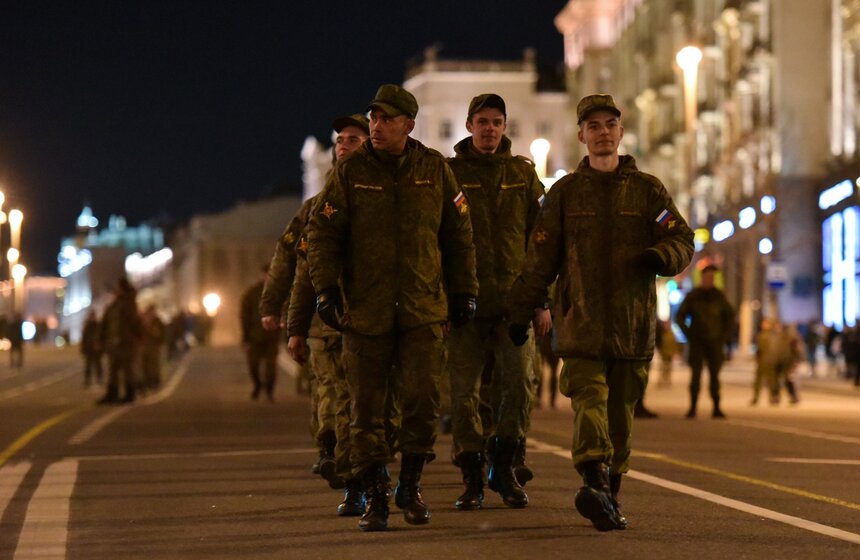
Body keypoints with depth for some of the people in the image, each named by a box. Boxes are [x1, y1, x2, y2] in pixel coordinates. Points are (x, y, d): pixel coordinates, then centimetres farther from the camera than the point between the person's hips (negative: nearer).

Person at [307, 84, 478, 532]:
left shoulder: (434, 170, 7)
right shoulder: (349, 172, 2)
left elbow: (458, 234, 13)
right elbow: (322, 234, 2)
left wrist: (464, 291, 11)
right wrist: (326, 288, -8)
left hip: (424, 310, 1)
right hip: (364, 310, 0)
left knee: (423, 399, -6)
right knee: (367, 410, 2)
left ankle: (410, 485, 14)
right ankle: (373, 496, 13)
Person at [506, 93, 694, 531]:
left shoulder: (647, 189, 11)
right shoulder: (565, 192, 10)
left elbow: (682, 241, 8)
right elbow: (539, 259, 10)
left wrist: (660, 256, -15)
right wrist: (521, 312, 6)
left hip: (632, 322, 2)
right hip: (579, 319, -2)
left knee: (621, 412, 6)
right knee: (589, 399, -18)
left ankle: (610, 495, 16)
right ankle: (595, 483, -32)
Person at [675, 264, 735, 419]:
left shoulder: (719, 296, 5)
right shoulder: (692, 296, 2)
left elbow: (730, 316, 12)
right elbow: (680, 317, 7)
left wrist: (725, 335, 3)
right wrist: (689, 335, -1)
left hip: (714, 342, 1)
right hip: (697, 342, -1)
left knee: (714, 375, 0)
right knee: (695, 374, -7)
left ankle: (716, 408, 1)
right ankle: (692, 408, -6)